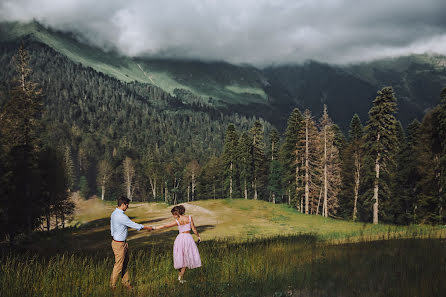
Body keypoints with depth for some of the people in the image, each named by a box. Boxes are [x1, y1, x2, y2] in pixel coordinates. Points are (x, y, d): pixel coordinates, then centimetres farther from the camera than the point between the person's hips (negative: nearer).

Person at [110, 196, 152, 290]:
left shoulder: (114, 213, 6)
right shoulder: (121, 216, -25)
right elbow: (134, 225, -17)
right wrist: (147, 227, -3)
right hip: (119, 244, -10)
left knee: (125, 263, 15)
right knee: (119, 265, 1)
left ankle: (125, 282, 23)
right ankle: (112, 285, 13)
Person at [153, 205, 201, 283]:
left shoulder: (177, 221, -4)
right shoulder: (189, 218, -2)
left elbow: (165, 226, -1)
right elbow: (194, 229, -1)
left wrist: (155, 228, 8)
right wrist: (198, 236, 13)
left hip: (180, 238, 1)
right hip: (188, 237, -1)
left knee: (180, 257, 15)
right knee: (187, 258, 7)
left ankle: (179, 276, 19)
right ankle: (181, 277, 1)